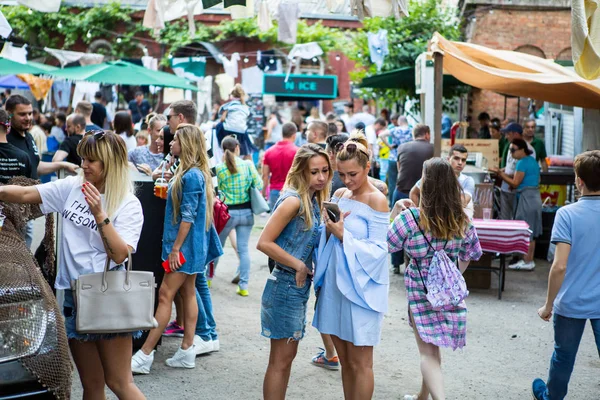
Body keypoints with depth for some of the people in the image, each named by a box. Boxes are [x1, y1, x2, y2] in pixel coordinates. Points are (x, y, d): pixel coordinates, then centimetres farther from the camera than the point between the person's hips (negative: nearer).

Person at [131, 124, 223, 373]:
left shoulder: (191, 176, -19)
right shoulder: (191, 172, 11)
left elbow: (188, 216, -21)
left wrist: (175, 249, -20)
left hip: (185, 244, -10)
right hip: (191, 246, 10)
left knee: (165, 296, -8)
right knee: (188, 294, 11)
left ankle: (145, 355, -5)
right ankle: (187, 351, 17)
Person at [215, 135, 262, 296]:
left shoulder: (219, 168, -9)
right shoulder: (248, 164, -7)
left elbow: (216, 191, -5)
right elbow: (259, 185, -6)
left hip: (227, 212, -1)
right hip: (246, 211, 1)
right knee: (244, 249, 5)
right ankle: (243, 286, 6)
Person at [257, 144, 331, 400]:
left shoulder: (314, 201, 8)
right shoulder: (293, 201, -18)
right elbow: (264, 243, -22)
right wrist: (298, 265, -16)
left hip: (300, 287, 9)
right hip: (285, 285, -9)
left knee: (288, 356, 16)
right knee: (280, 359, 0)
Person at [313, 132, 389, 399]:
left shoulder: (376, 200, -11)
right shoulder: (339, 195, 8)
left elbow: (377, 250, -14)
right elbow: (328, 242, 11)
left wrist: (343, 235, -22)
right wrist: (329, 228, -9)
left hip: (361, 287, -6)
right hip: (334, 284, 6)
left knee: (360, 363, 4)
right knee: (345, 361, 15)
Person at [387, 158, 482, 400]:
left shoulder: (409, 218, -18)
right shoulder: (462, 221, -5)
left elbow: (385, 245, -6)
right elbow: (470, 256, 8)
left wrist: (395, 210, -1)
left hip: (421, 292, -4)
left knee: (428, 352, 2)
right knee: (433, 348, 22)